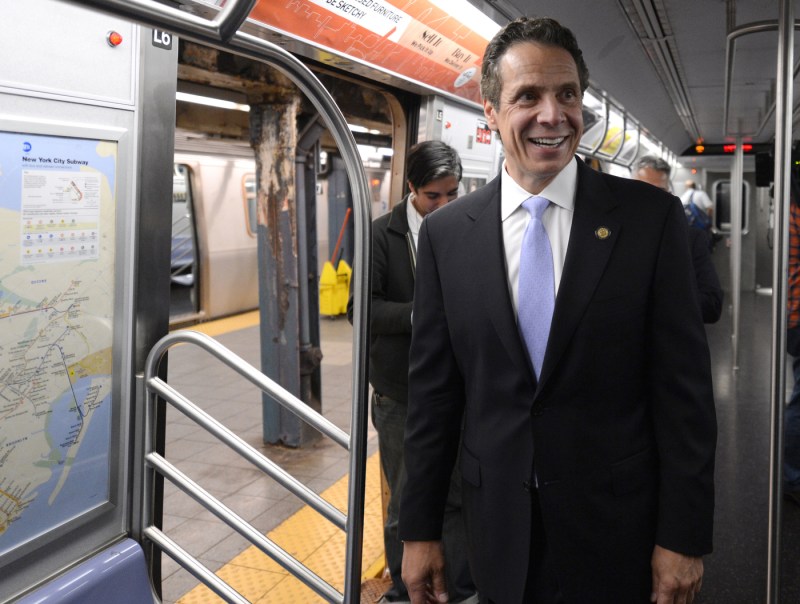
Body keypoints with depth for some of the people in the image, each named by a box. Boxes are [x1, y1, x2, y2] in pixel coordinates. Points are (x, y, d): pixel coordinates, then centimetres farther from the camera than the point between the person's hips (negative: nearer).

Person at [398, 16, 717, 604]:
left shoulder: (652, 217, -8)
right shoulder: (445, 232, -3)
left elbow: (684, 386, -7)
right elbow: (433, 390, 0)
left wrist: (683, 535, -7)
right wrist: (420, 529, 2)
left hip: (619, 527, -1)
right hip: (499, 529, 2)